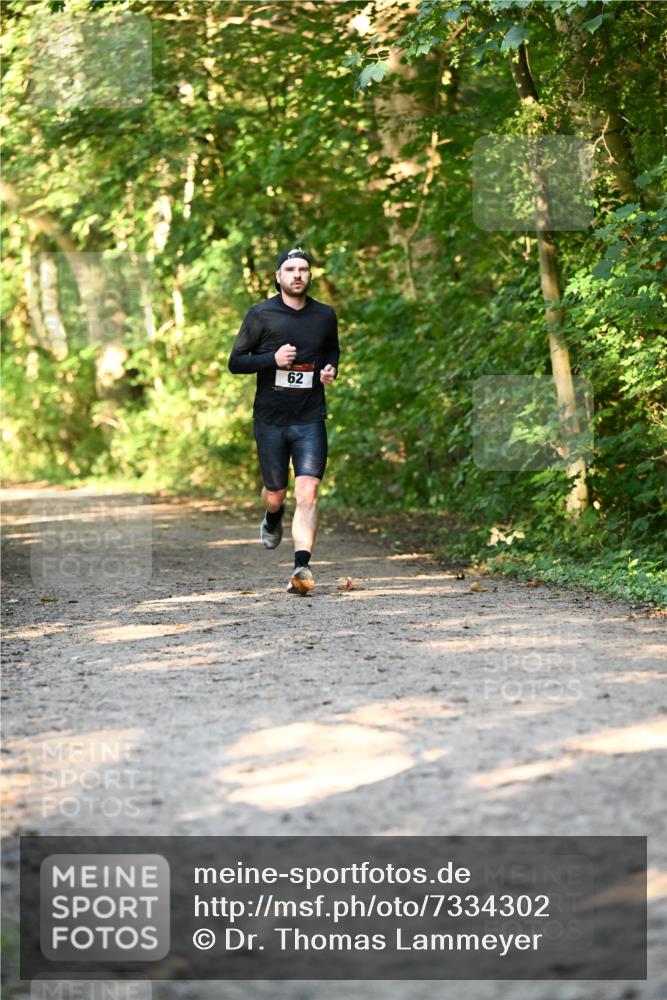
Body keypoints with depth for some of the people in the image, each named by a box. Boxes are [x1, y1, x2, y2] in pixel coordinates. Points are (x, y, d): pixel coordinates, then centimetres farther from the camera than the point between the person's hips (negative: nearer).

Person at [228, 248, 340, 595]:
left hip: (310, 420, 0)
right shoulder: (260, 314, -2)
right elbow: (235, 361, -1)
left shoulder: (325, 316, 6)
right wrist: (273, 359, -17)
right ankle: (272, 519, 50)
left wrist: (331, 369, 2)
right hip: (270, 419, 0)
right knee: (275, 493, 14)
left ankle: (302, 567, -20)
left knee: (307, 494, -15)